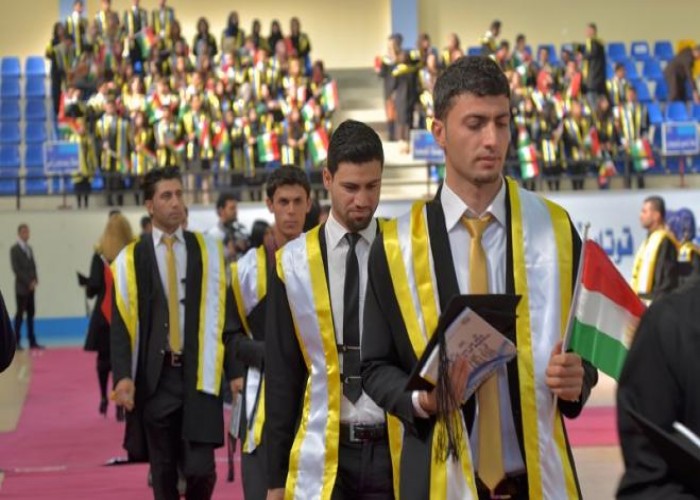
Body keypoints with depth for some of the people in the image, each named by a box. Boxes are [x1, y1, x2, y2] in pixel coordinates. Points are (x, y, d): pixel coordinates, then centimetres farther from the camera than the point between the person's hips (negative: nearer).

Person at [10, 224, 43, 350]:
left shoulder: (29, 249, 15)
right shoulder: (14, 249, -6)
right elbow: (16, 269, -13)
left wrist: (34, 281, 0)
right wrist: (28, 282, -14)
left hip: (31, 287, 7)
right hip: (21, 287, -7)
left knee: (31, 314, 6)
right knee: (20, 314, -5)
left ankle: (32, 341, 8)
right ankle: (17, 342, -1)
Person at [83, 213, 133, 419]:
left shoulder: (100, 255, -7)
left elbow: (94, 285, -10)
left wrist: (88, 288, 11)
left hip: (104, 314, 0)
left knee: (104, 357, 16)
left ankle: (104, 398, 21)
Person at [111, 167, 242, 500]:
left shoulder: (208, 252, 5)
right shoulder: (131, 259, 1)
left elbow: (224, 316, 5)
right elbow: (121, 325, -1)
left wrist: (235, 370, -1)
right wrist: (123, 376, -12)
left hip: (199, 375, 0)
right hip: (155, 377, 0)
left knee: (200, 469, -5)